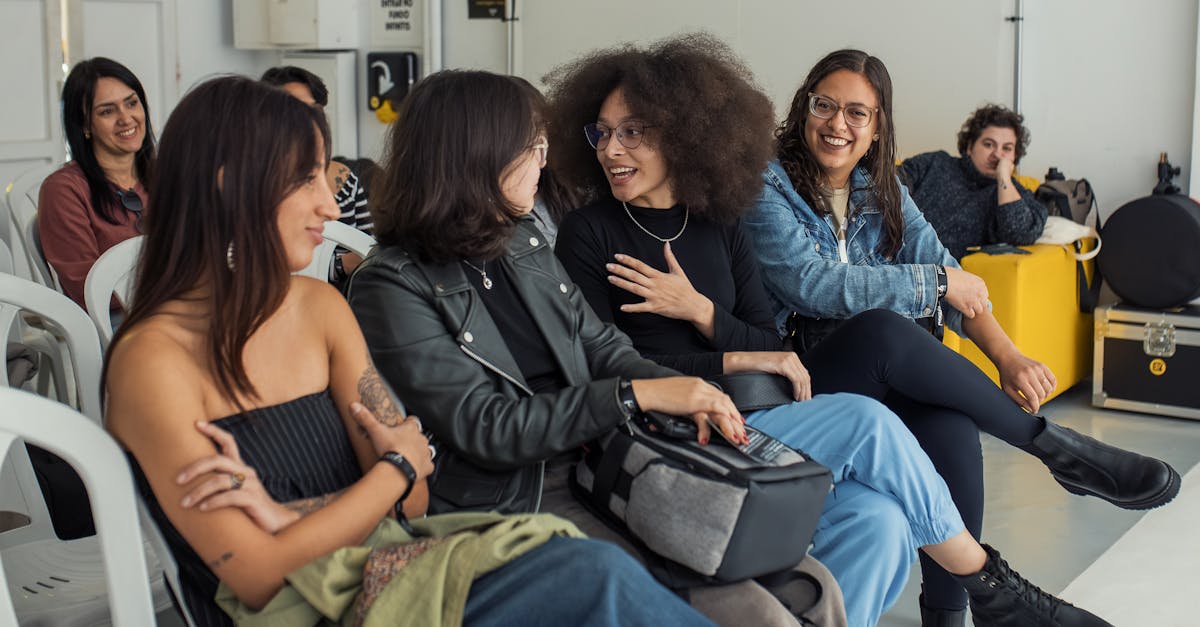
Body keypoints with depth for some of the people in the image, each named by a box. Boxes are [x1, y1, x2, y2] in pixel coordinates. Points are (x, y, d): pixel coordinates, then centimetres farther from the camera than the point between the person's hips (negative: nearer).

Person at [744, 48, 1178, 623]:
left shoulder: (880, 188, 11)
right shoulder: (765, 186, -7)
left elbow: (945, 270, 4)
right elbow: (814, 285, -20)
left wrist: (1006, 354, -13)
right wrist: (938, 281, -15)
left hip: (880, 370, 5)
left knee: (949, 416, -29)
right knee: (880, 333, -36)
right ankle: (1054, 446, -17)